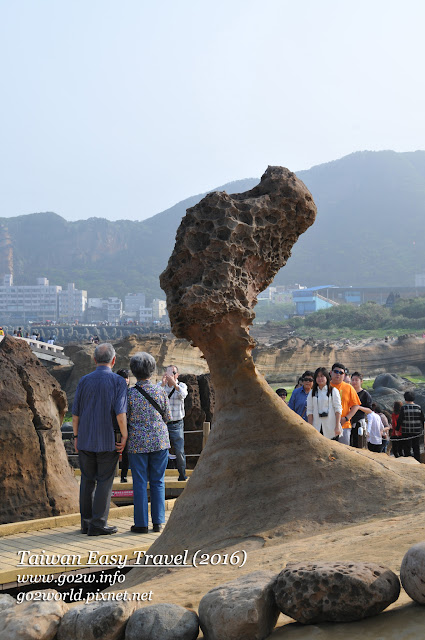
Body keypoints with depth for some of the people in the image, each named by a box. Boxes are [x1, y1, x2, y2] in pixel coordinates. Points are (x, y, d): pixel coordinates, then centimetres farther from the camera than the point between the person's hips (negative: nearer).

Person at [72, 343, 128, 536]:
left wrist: (76, 437, 15)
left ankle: (86, 522, 17)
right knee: (104, 482, 3)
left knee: (88, 481, 12)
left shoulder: (84, 381, 2)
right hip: (108, 441, -3)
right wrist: (124, 436, -4)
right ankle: (98, 524, 2)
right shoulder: (118, 382, -7)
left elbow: (75, 414, 4)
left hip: (85, 439, 3)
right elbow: (120, 414, -15)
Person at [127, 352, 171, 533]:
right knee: (158, 482, 9)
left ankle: (141, 523, 7)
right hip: (159, 441, 2)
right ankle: (158, 522, 11)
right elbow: (167, 417, 5)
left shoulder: (130, 393, -9)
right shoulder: (160, 391, -3)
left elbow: (124, 419, -5)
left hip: (137, 443, -2)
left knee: (140, 484, 5)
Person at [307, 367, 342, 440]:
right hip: (317, 428, 2)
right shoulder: (312, 393, 10)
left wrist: (337, 426, -8)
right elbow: (309, 411, 7)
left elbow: (338, 409, -1)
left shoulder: (333, 391, 3)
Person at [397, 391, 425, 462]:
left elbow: (400, 419, -8)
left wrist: (397, 429, 0)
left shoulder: (403, 408, -8)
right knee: (416, 448, 13)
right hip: (417, 432, 3)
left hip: (406, 432, -3)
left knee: (407, 448, 3)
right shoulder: (418, 407, 1)